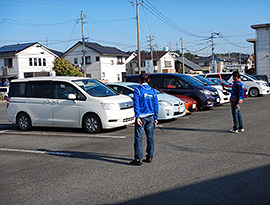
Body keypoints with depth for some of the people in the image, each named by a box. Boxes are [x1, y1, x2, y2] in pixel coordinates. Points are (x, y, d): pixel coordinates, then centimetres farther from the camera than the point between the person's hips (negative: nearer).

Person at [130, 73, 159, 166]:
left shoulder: (138, 90, -5)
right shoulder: (152, 91, 8)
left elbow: (136, 104, -12)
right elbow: (156, 105, 7)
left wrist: (137, 117, -13)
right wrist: (155, 118, 11)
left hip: (141, 117, -5)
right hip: (150, 117, 5)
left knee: (138, 138, -3)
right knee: (150, 137, 11)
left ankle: (138, 159, -5)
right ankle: (149, 157, 17)